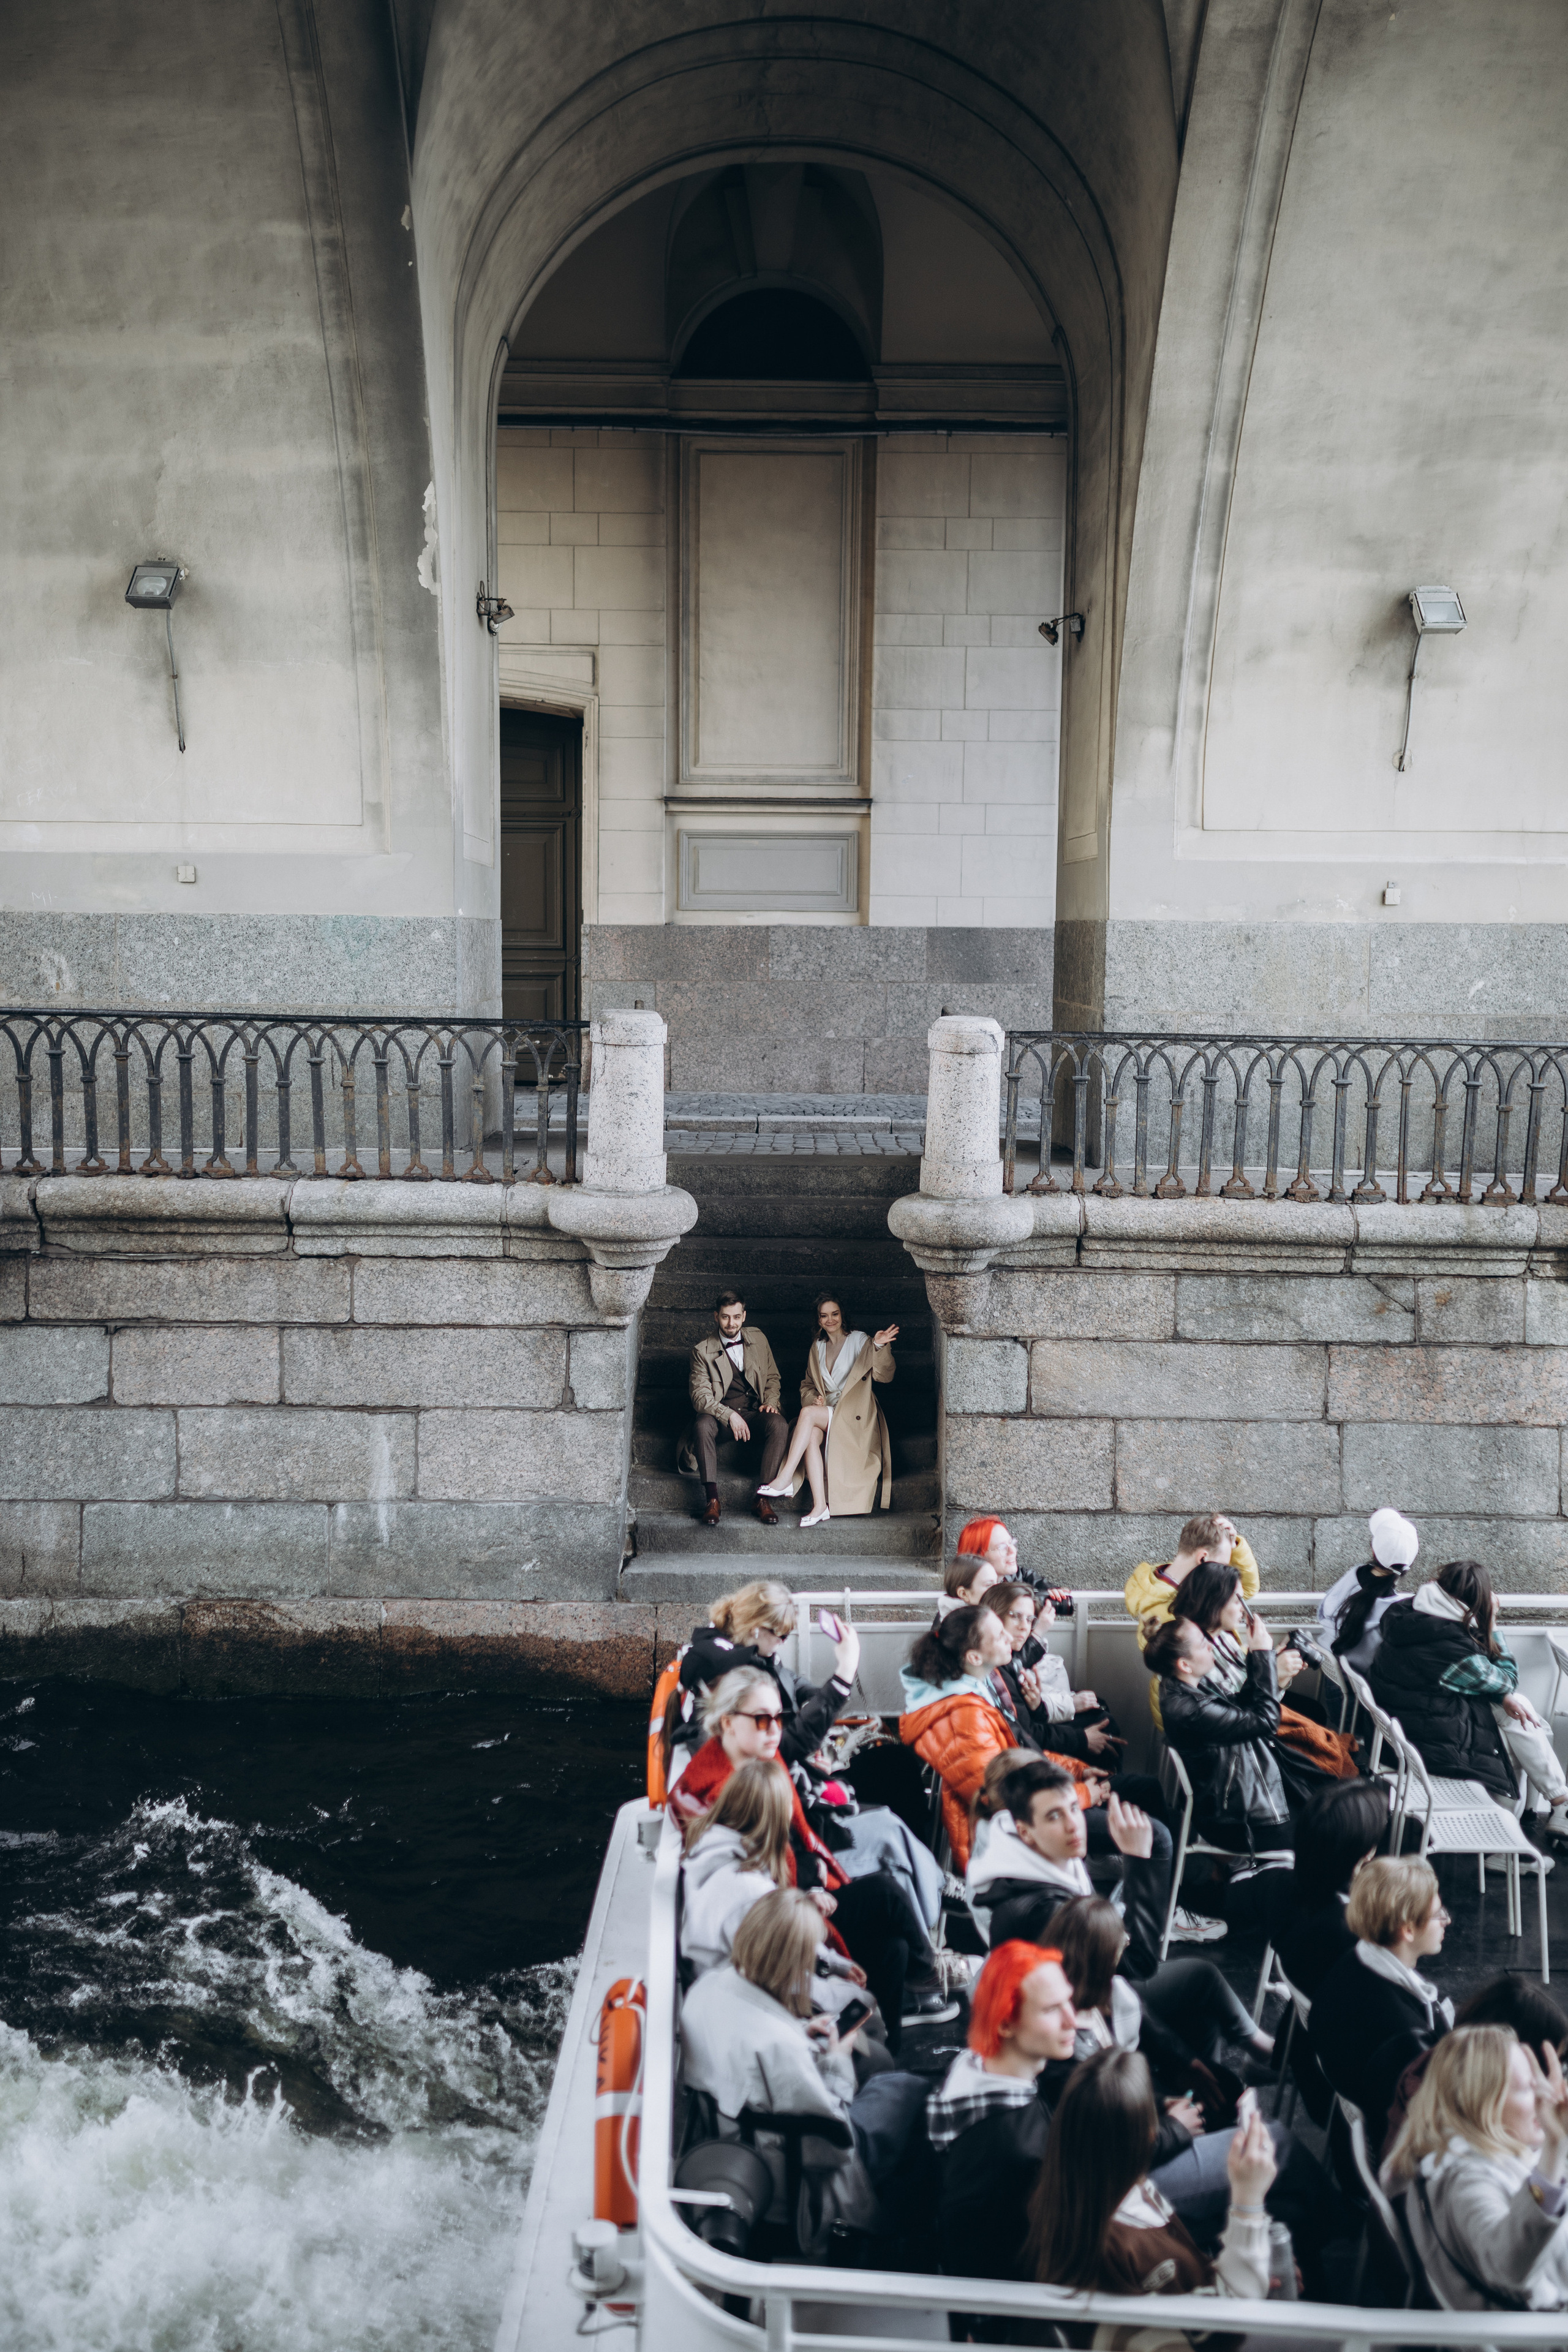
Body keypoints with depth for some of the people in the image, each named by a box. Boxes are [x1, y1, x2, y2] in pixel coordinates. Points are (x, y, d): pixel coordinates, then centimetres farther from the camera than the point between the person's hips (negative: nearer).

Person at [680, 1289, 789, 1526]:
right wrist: (729, 1416, -23)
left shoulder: (758, 1340, 11)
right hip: (720, 1414, -2)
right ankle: (712, 1499, -35)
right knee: (703, 1424, -36)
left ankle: (762, 1496, -30)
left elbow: (772, 1378, 19)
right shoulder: (703, 1351, 0)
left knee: (779, 1424, -31)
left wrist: (771, 1402, -4)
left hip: (754, 1414, 2)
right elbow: (700, 1395, -8)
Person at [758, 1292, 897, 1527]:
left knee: (808, 1413, -30)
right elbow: (807, 1385, 24)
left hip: (855, 1417, -4)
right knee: (812, 1436, -32)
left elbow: (883, 1375, -8)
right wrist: (813, 1399, 1)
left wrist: (879, 1347, -27)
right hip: (827, 1414, 4)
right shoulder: (817, 1348, 18)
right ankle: (819, 1506, -40)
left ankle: (785, 1479, -33)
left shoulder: (859, 1340, 3)